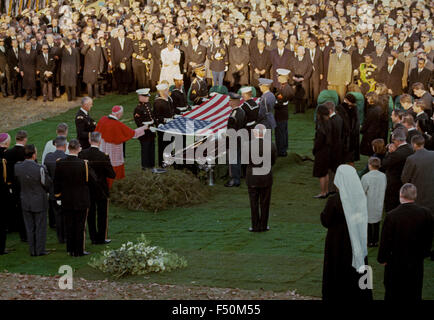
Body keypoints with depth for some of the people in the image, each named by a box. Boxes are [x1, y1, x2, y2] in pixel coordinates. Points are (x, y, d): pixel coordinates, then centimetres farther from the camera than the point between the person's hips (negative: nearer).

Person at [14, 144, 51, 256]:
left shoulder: (17, 167, -10)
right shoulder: (40, 169, -23)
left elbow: (17, 182, 3)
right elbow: (48, 184, -12)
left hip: (25, 202, 4)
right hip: (39, 202, -4)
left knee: (30, 228, 14)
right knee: (40, 227, 9)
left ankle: (32, 251, 19)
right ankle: (40, 250, 13)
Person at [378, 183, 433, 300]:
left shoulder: (391, 216, -20)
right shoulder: (425, 213, -11)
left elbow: (385, 241, -13)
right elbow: (428, 238, 1)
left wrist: (383, 259, 1)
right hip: (416, 264, 3)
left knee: (392, 295, 12)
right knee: (414, 294, 16)